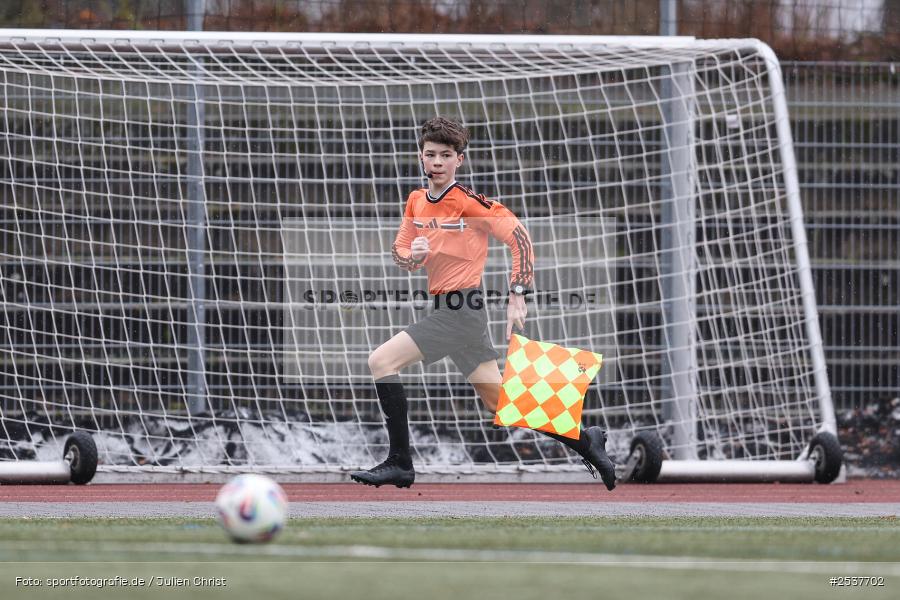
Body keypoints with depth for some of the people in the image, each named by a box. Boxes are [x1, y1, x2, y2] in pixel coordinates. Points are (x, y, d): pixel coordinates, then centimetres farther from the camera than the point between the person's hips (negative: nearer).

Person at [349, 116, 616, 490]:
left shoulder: (469, 201, -12)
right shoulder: (417, 202, 10)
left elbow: (518, 237, -13)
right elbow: (399, 252, 17)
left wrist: (517, 296, -17)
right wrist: (411, 257, -7)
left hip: (461, 311, -8)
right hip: (445, 310, 8)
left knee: (381, 362, -14)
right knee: (498, 401, 12)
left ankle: (400, 464, -11)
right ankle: (586, 441, 21)